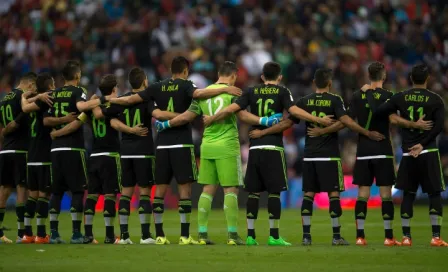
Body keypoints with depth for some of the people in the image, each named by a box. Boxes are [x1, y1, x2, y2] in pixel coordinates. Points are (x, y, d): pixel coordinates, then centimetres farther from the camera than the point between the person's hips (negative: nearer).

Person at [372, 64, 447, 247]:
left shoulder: (400, 98, 1)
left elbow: (377, 112, 0)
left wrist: (369, 93, 14)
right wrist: (423, 144, -8)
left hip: (408, 154, 3)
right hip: (428, 152, -3)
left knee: (408, 194, 10)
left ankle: (406, 237, 7)